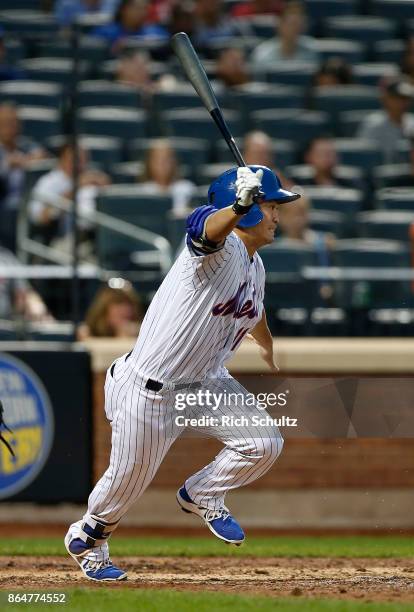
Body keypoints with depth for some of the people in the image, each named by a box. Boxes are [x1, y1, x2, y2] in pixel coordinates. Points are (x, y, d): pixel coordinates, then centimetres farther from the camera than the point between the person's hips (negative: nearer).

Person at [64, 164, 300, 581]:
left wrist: (268, 350, 47)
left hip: (206, 382, 8)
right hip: (148, 392, -8)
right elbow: (207, 228, -49)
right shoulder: (221, 249, -22)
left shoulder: (254, 266, 6)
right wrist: (239, 207, -70)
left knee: (264, 444, -7)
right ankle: (87, 538, 37)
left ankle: (201, 495, 20)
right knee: (129, 479, 7)